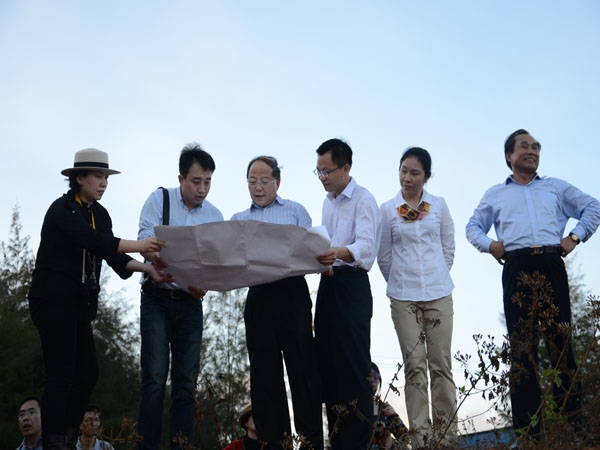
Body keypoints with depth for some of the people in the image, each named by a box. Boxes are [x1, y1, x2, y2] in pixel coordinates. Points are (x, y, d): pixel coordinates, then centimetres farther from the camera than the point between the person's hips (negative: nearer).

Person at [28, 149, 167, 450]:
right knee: (61, 375, -10)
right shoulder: (63, 208, -12)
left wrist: (147, 268, -14)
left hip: (79, 302, 8)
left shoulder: (100, 214, 11)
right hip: (53, 299, -8)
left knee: (87, 371, 5)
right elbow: (90, 240, -29)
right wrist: (137, 245, -38)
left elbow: (114, 257, 3)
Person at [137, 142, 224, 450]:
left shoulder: (215, 216, 7)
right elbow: (145, 242, -12)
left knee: (186, 382, 3)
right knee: (155, 377, -10)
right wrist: (159, 262, -32)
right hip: (157, 297, -3)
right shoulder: (160, 199, -1)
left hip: (190, 302, 4)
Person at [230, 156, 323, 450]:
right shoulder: (238, 220, 16)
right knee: (264, 373, 5)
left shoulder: (295, 211, 10)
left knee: (302, 369, -5)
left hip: (292, 293, -3)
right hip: (257, 297, 3)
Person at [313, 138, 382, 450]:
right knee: (328, 364, 8)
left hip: (351, 286, -8)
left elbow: (366, 244, -24)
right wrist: (320, 258, 5)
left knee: (354, 365, -9)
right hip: (327, 284, 9)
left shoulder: (363, 200, -9)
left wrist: (341, 253, -43)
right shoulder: (328, 202, 18)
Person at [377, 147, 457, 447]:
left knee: (441, 363, 1)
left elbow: (449, 248, 11)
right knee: (414, 365, 0)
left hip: (439, 295, 1)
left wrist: (436, 277, 10)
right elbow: (384, 256, 8)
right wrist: (401, 282, 10)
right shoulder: (388, 210, 2)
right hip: (403, 297, -1)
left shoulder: (438, 205, 5)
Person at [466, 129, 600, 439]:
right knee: (521, 346, -5)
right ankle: (528, 431, -6)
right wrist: (489, 245, 1)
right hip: (517, 270, 0)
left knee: (561, 342, -6)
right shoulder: (495, 194, 22)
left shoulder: (555, 187, 21)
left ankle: (573, 423, -3)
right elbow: (473, 226, 22)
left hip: (551, 266, 0)